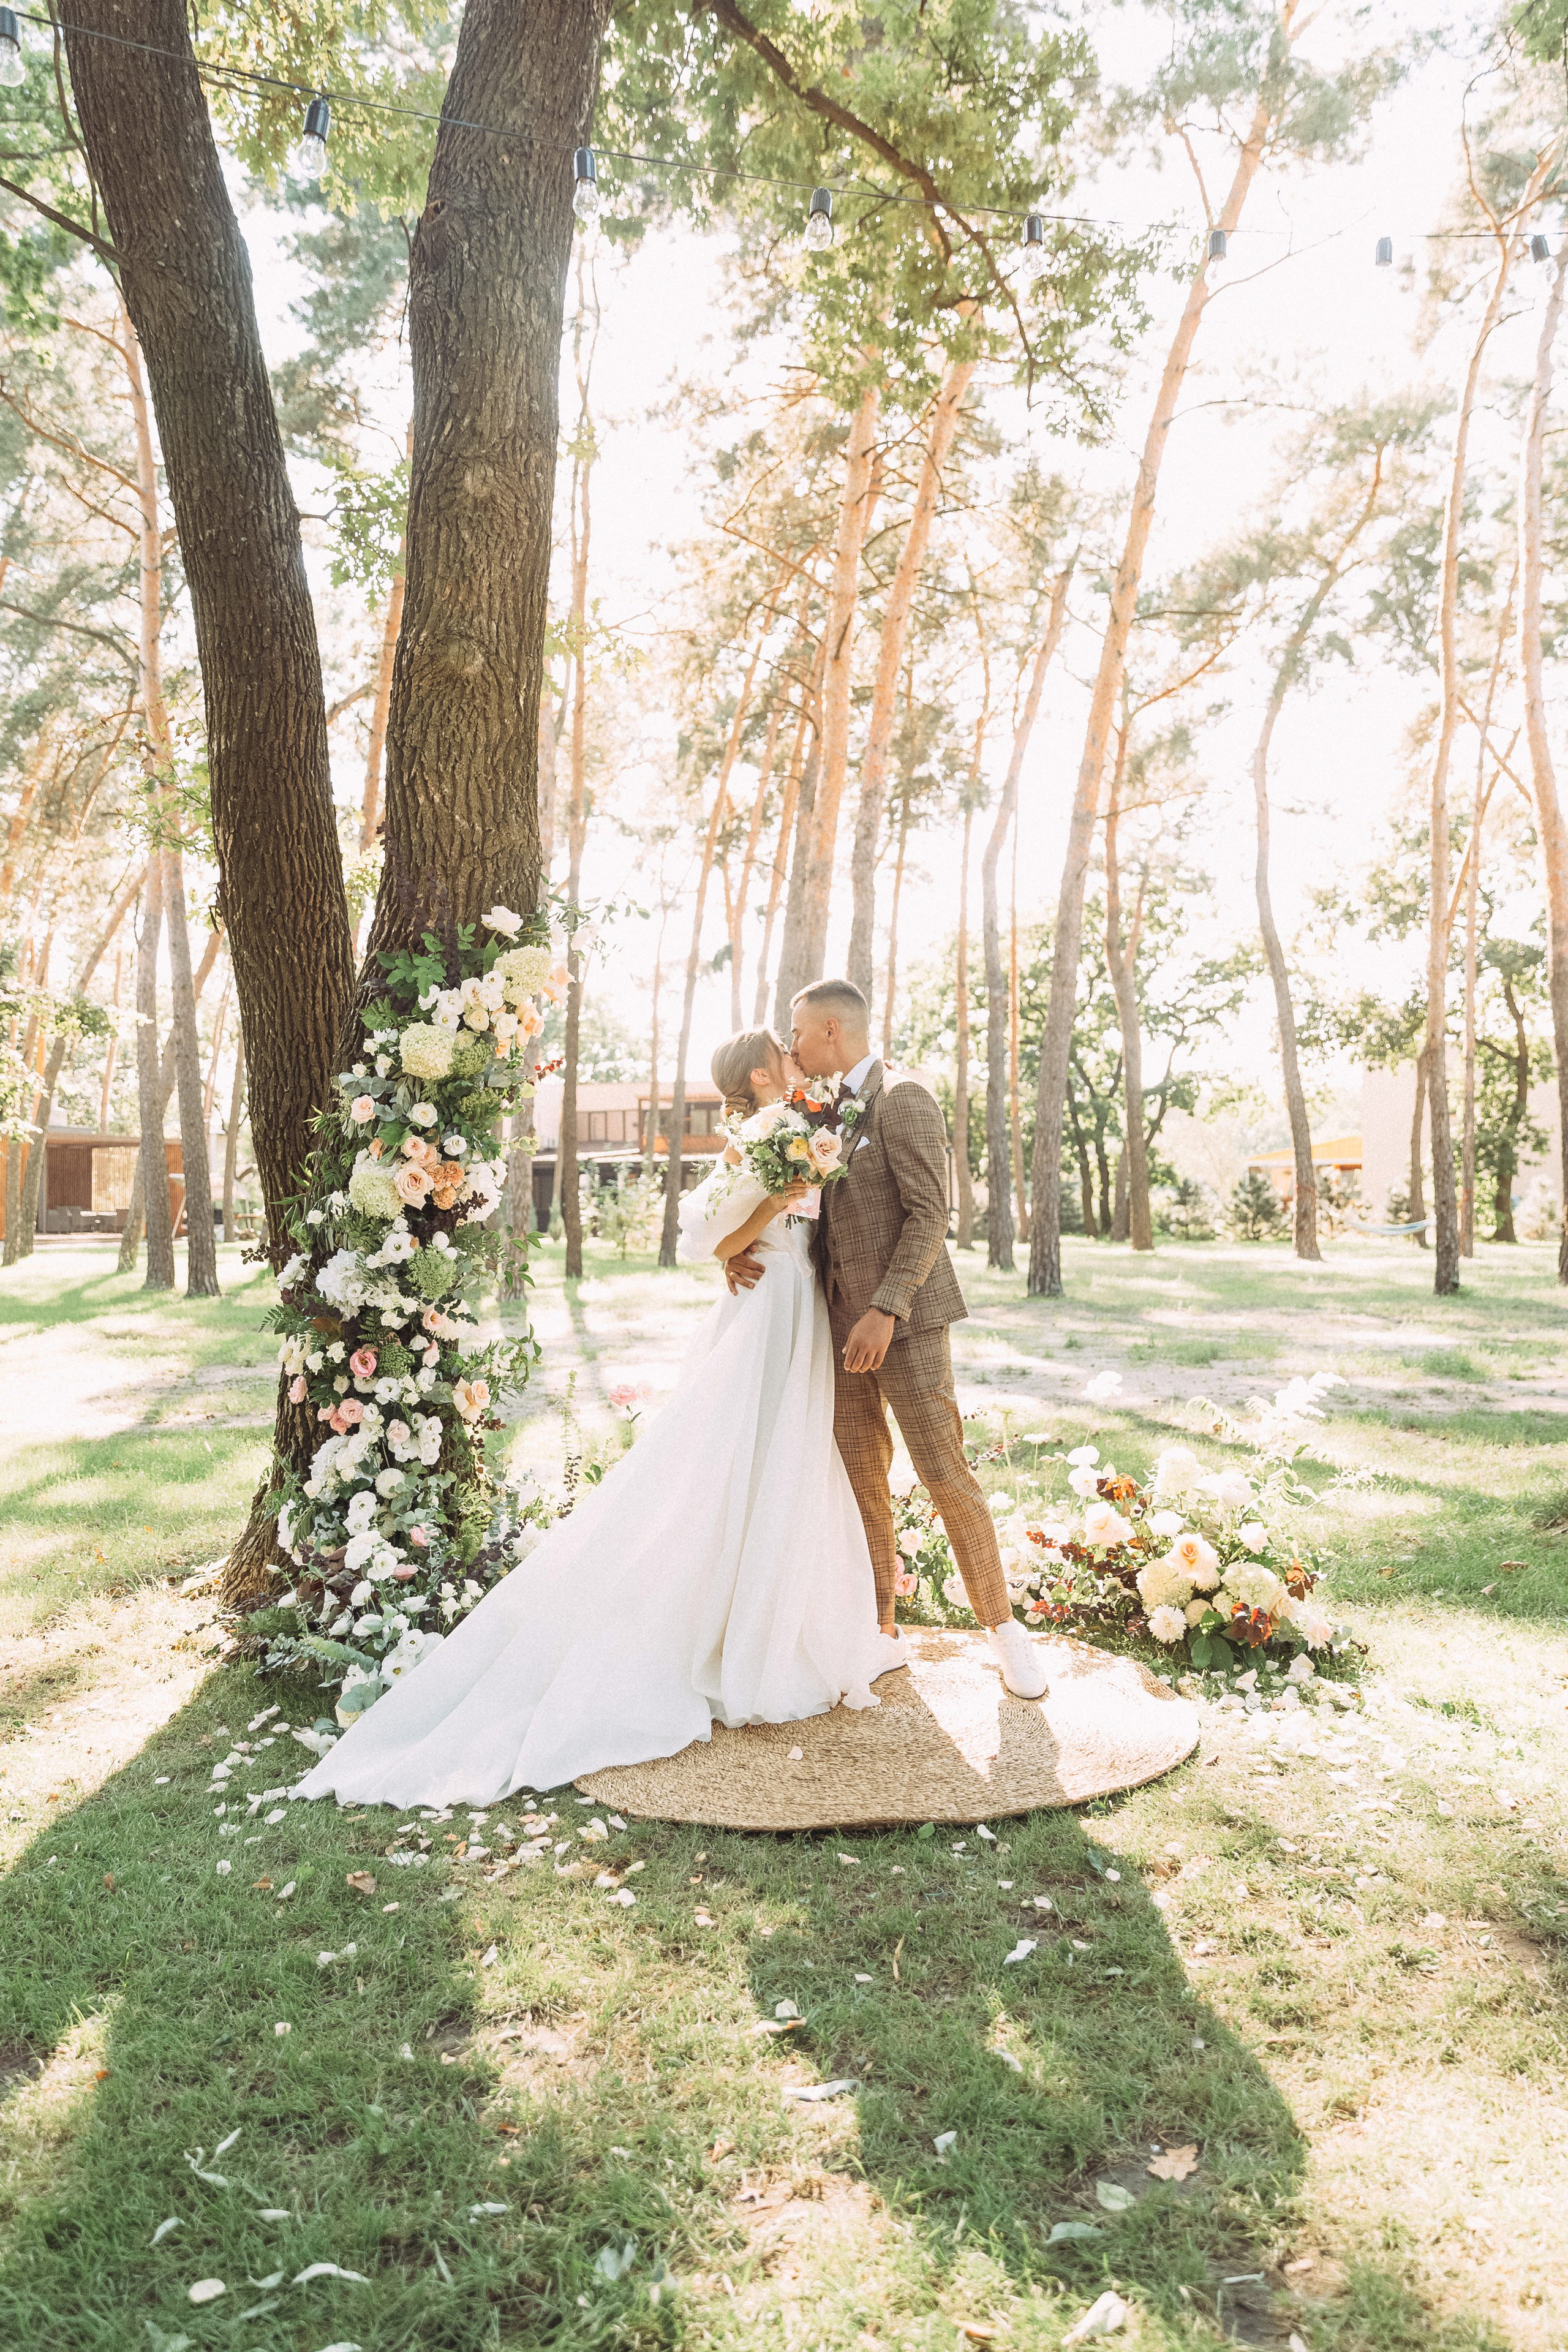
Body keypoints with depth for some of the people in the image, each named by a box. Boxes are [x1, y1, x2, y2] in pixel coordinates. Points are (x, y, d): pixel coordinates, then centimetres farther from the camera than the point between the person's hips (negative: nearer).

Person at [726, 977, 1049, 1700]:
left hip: (904, 1321, -7)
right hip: (842, 1324, 7)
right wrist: (744, 1249, 2)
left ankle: (1002, 1628, 11)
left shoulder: (903, 1099, -8)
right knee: (861, 1484, 8)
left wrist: (886, 1309, -21)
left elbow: (929, 1214, -14)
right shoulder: (828, 1114, 17)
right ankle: (883, 1634, 19)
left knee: (945, 1475, -3)